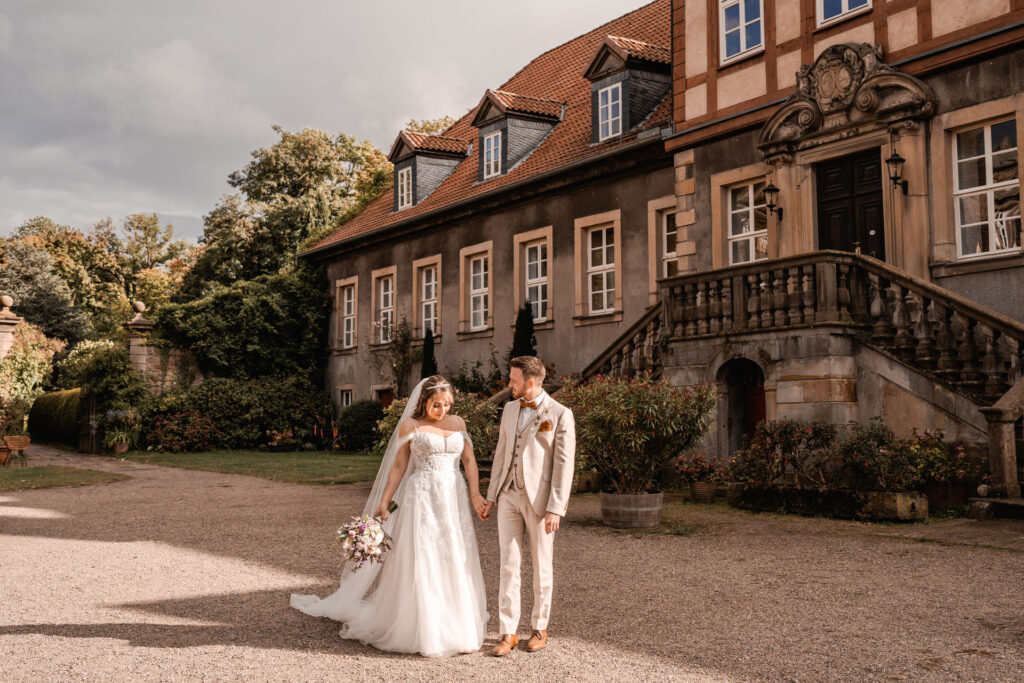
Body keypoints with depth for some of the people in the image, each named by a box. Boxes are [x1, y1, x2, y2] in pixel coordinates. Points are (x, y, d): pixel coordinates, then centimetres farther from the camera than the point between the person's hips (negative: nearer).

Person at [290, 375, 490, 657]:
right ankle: (421, 632, 7)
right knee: (420, 564, -3)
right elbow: (398, 466, 3)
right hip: (422, 499, -4)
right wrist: (383, 502, -2)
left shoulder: (457, 423, 11)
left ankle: (455, 628, 19)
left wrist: (475, 494, -6)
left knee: (456, 565, 7)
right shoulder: (410, 426, 2)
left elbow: (469, 460, 7)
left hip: (455, 499, 4)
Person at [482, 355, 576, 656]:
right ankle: (508, 633, 8)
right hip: (509, 496, 5)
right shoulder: (510, 409, 9)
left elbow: (564, 464, -11)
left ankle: (540, 628, 24)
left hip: (540, 499, -4)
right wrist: (491, 497, 11)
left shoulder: (560, 414, -9)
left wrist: (556, 509, -15)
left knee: (541, 566, 8)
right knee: (509, 565, 2)